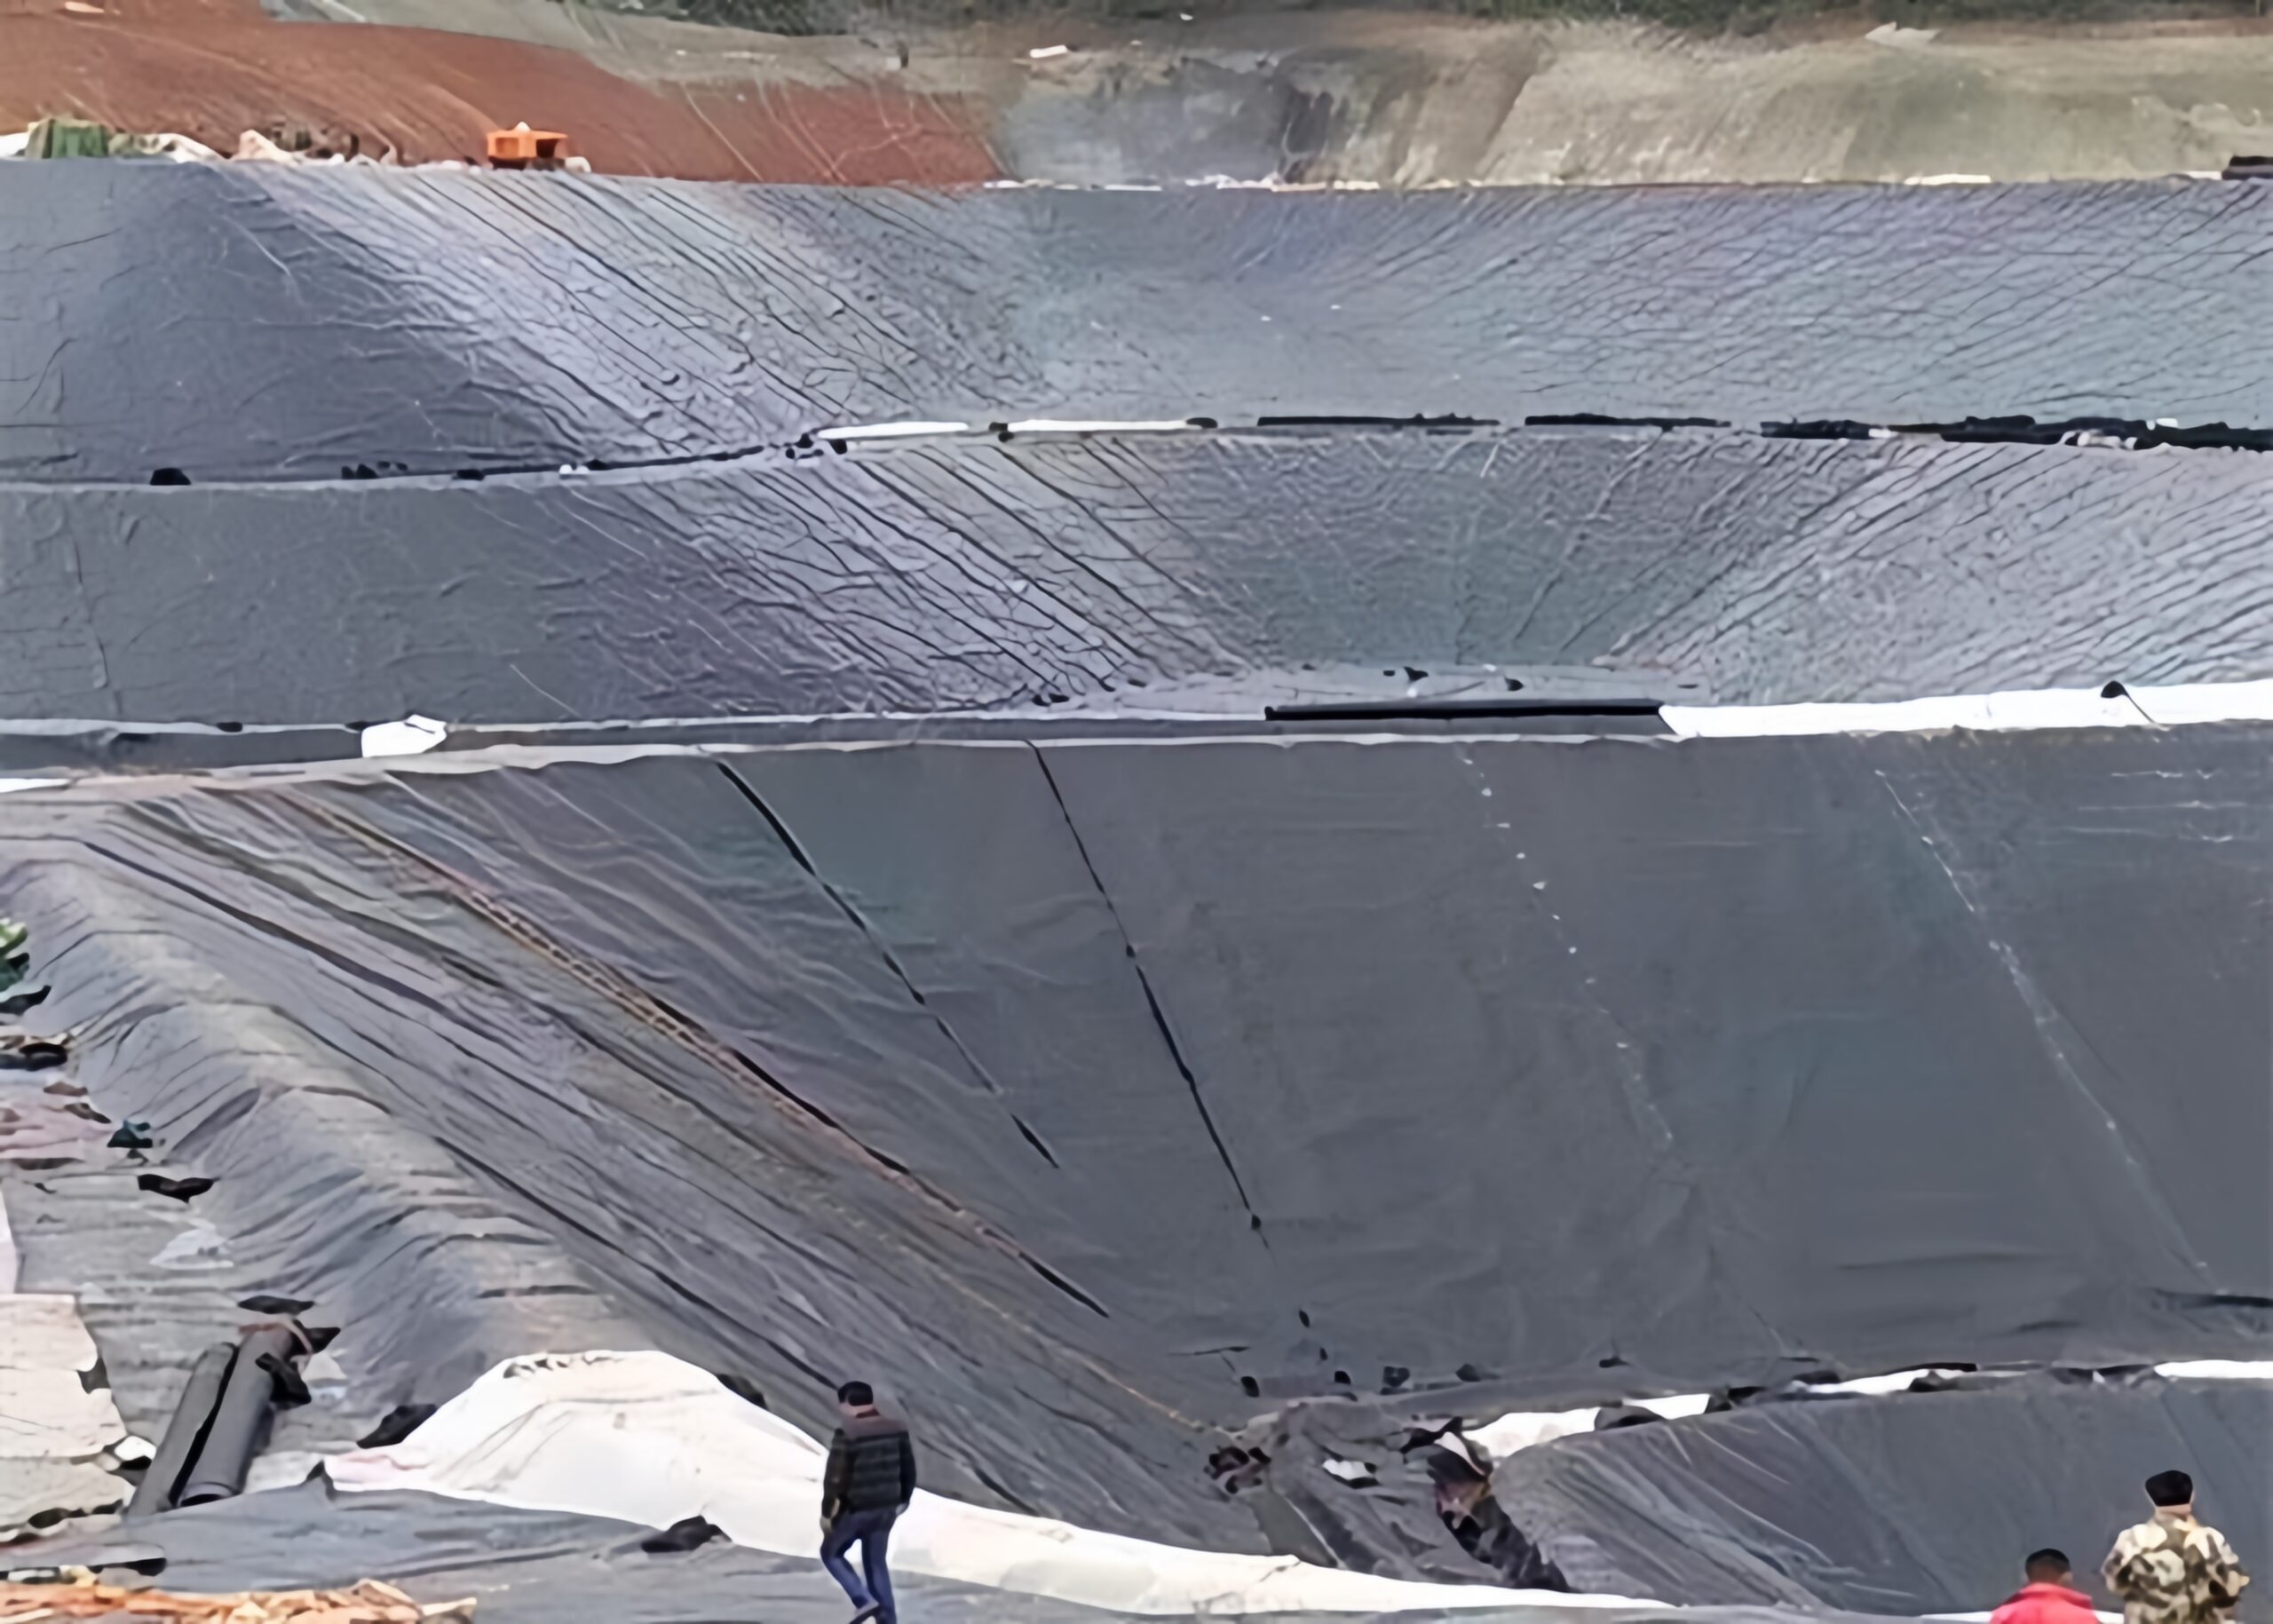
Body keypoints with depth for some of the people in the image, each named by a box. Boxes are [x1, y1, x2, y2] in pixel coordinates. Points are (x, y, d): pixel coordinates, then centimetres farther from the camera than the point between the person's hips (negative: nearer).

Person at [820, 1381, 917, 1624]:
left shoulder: (847, 1434, -20)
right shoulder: (897, 1429, -2)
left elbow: (834, 1478, -20)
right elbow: (908, 1471, 7)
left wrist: (826, 1512, -8)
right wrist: (903, 1501, 21)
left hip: (854, 1510, -6)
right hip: (886, 1508, 6)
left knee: (831, 1553, 18)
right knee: (876, 1562, 20)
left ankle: (864, 1600, 3)